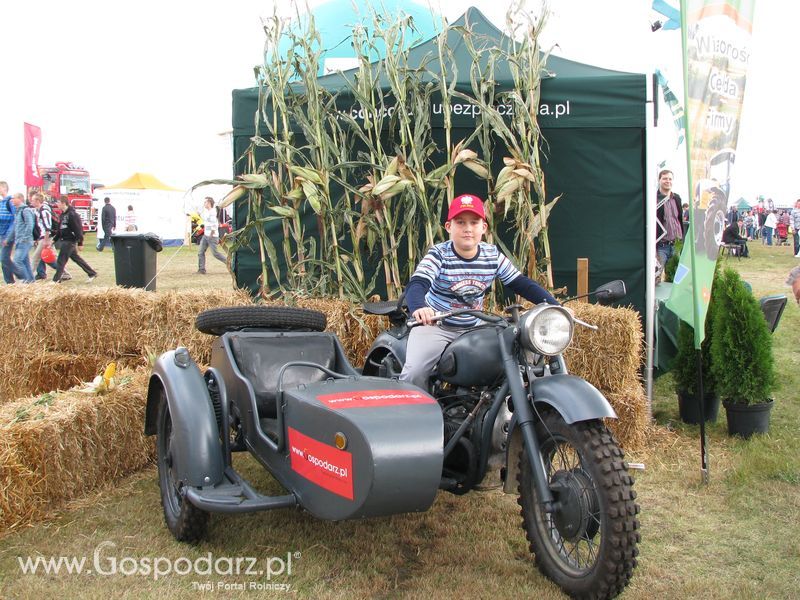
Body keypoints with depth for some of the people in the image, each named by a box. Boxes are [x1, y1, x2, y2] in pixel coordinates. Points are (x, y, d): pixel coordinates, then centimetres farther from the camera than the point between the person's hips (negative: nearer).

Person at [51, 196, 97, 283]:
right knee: (76, 258, 14)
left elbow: (78, 229, -18)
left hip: (70, 241, -10)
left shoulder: (72, 214, -17)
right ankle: (92, 273, 19)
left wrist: (80, 243, -18)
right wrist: (54, 239, 17)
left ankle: (56, 280, 1)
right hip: (65, 240, 10)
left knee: (61, 260, -5)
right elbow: (60, 230, 20)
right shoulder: (62, 215, 12)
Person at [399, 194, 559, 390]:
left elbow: (523, 284, -2)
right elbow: (416, 285, -32)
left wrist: (555, 307, -15)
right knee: (414, 373, -24)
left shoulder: (493, 255, -5)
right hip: (434, 325, -4)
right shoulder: (438, 255, -17)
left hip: (474, 328, 4)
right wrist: (418, 308, -56)